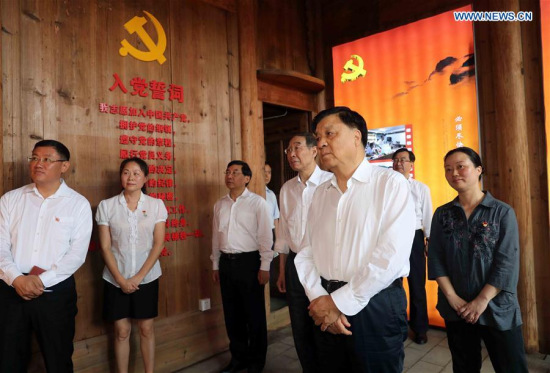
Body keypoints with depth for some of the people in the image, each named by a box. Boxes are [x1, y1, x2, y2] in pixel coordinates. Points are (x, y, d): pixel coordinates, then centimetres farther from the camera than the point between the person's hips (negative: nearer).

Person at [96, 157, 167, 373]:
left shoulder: (156, 205, -3)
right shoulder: (106, 206, -3)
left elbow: (158, 244, -5)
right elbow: (105, 247, -4)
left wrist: (138, 276, -11)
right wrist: (121, 279, -11)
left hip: (147, 277, 0)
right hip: (116, 279, 0)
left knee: (146, 328, 10)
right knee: (122, 331, 9)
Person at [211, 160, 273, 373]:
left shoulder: (257, 203, -7)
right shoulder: (220, 205, 9)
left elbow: (265, 236, -9)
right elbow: (216, 236, 13)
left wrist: (264, 267, -11)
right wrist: (215, 265, 14)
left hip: (249, 261, -5)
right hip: (226, 262, 5)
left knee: (254, 314, 7)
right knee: (232, 314, 15)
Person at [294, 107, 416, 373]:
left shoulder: (391, 183, -9)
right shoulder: (321, 193, 8)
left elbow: (391, 256, -18)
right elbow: (306, 253, 6)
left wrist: (339, 302, -14)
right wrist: (319, 299, -10)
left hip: (376, 308, -4)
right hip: (326, 311, 5)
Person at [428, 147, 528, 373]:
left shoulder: (503, 212, -4)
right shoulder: (442, 214, 3)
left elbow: (507, 262, -11)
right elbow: (435, 258, -1)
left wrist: (482, 301, -16)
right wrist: (452, 297, -10)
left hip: (497, 309, -2)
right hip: (456, 309, 2)